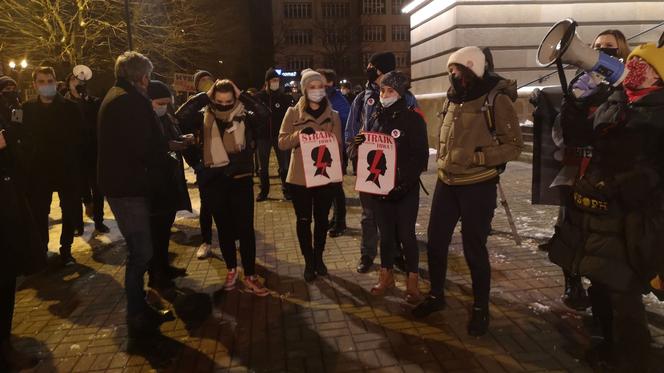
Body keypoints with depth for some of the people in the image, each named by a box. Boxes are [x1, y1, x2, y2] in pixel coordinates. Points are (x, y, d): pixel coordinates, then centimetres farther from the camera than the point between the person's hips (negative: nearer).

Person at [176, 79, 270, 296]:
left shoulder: (244, 118, 0)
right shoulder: (204, 119, 4)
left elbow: (264, 113, -19)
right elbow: (181, 115, -13)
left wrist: (241, 95, -12)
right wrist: (205, 96, -10)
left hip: (241, 179, -2)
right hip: (214, 181, 2)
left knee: (245, 228, 0)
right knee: (224, 228, 14)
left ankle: (250, 276, 9)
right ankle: (231, 270, 31)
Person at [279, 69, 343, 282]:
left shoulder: (333, 115, 4)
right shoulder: (293, 112, 0)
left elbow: (338, 145, 6)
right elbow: (282, 142, -3)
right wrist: (300, 134, -21)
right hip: (300, 177, -1)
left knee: (322, 219, 13)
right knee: (303, 220, 6)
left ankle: (318, 258, 31)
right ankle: (309, 261, 23)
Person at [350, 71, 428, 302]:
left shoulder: (413, 119, -7)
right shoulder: (375, 119, 9)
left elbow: (421, 156, -10)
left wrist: (405, 182, -20)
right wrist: (359, 145, -10)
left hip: (405, 188, -4)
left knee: (406, 234, 3)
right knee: (385, 233, 13)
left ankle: (412, 281, 18)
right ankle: (386, 275, 29)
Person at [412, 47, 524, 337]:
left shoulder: (497, 99, -11)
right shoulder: (453, 98, 9)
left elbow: (514, 145, -12)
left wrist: (477, 157, -23)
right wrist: (444, 163, 14)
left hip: (478, 187, -6)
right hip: (446, 183, 6)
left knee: (474, 248, 2)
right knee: (436, 241, 11)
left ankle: (481, 308, 23)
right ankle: (436, 295, 31)